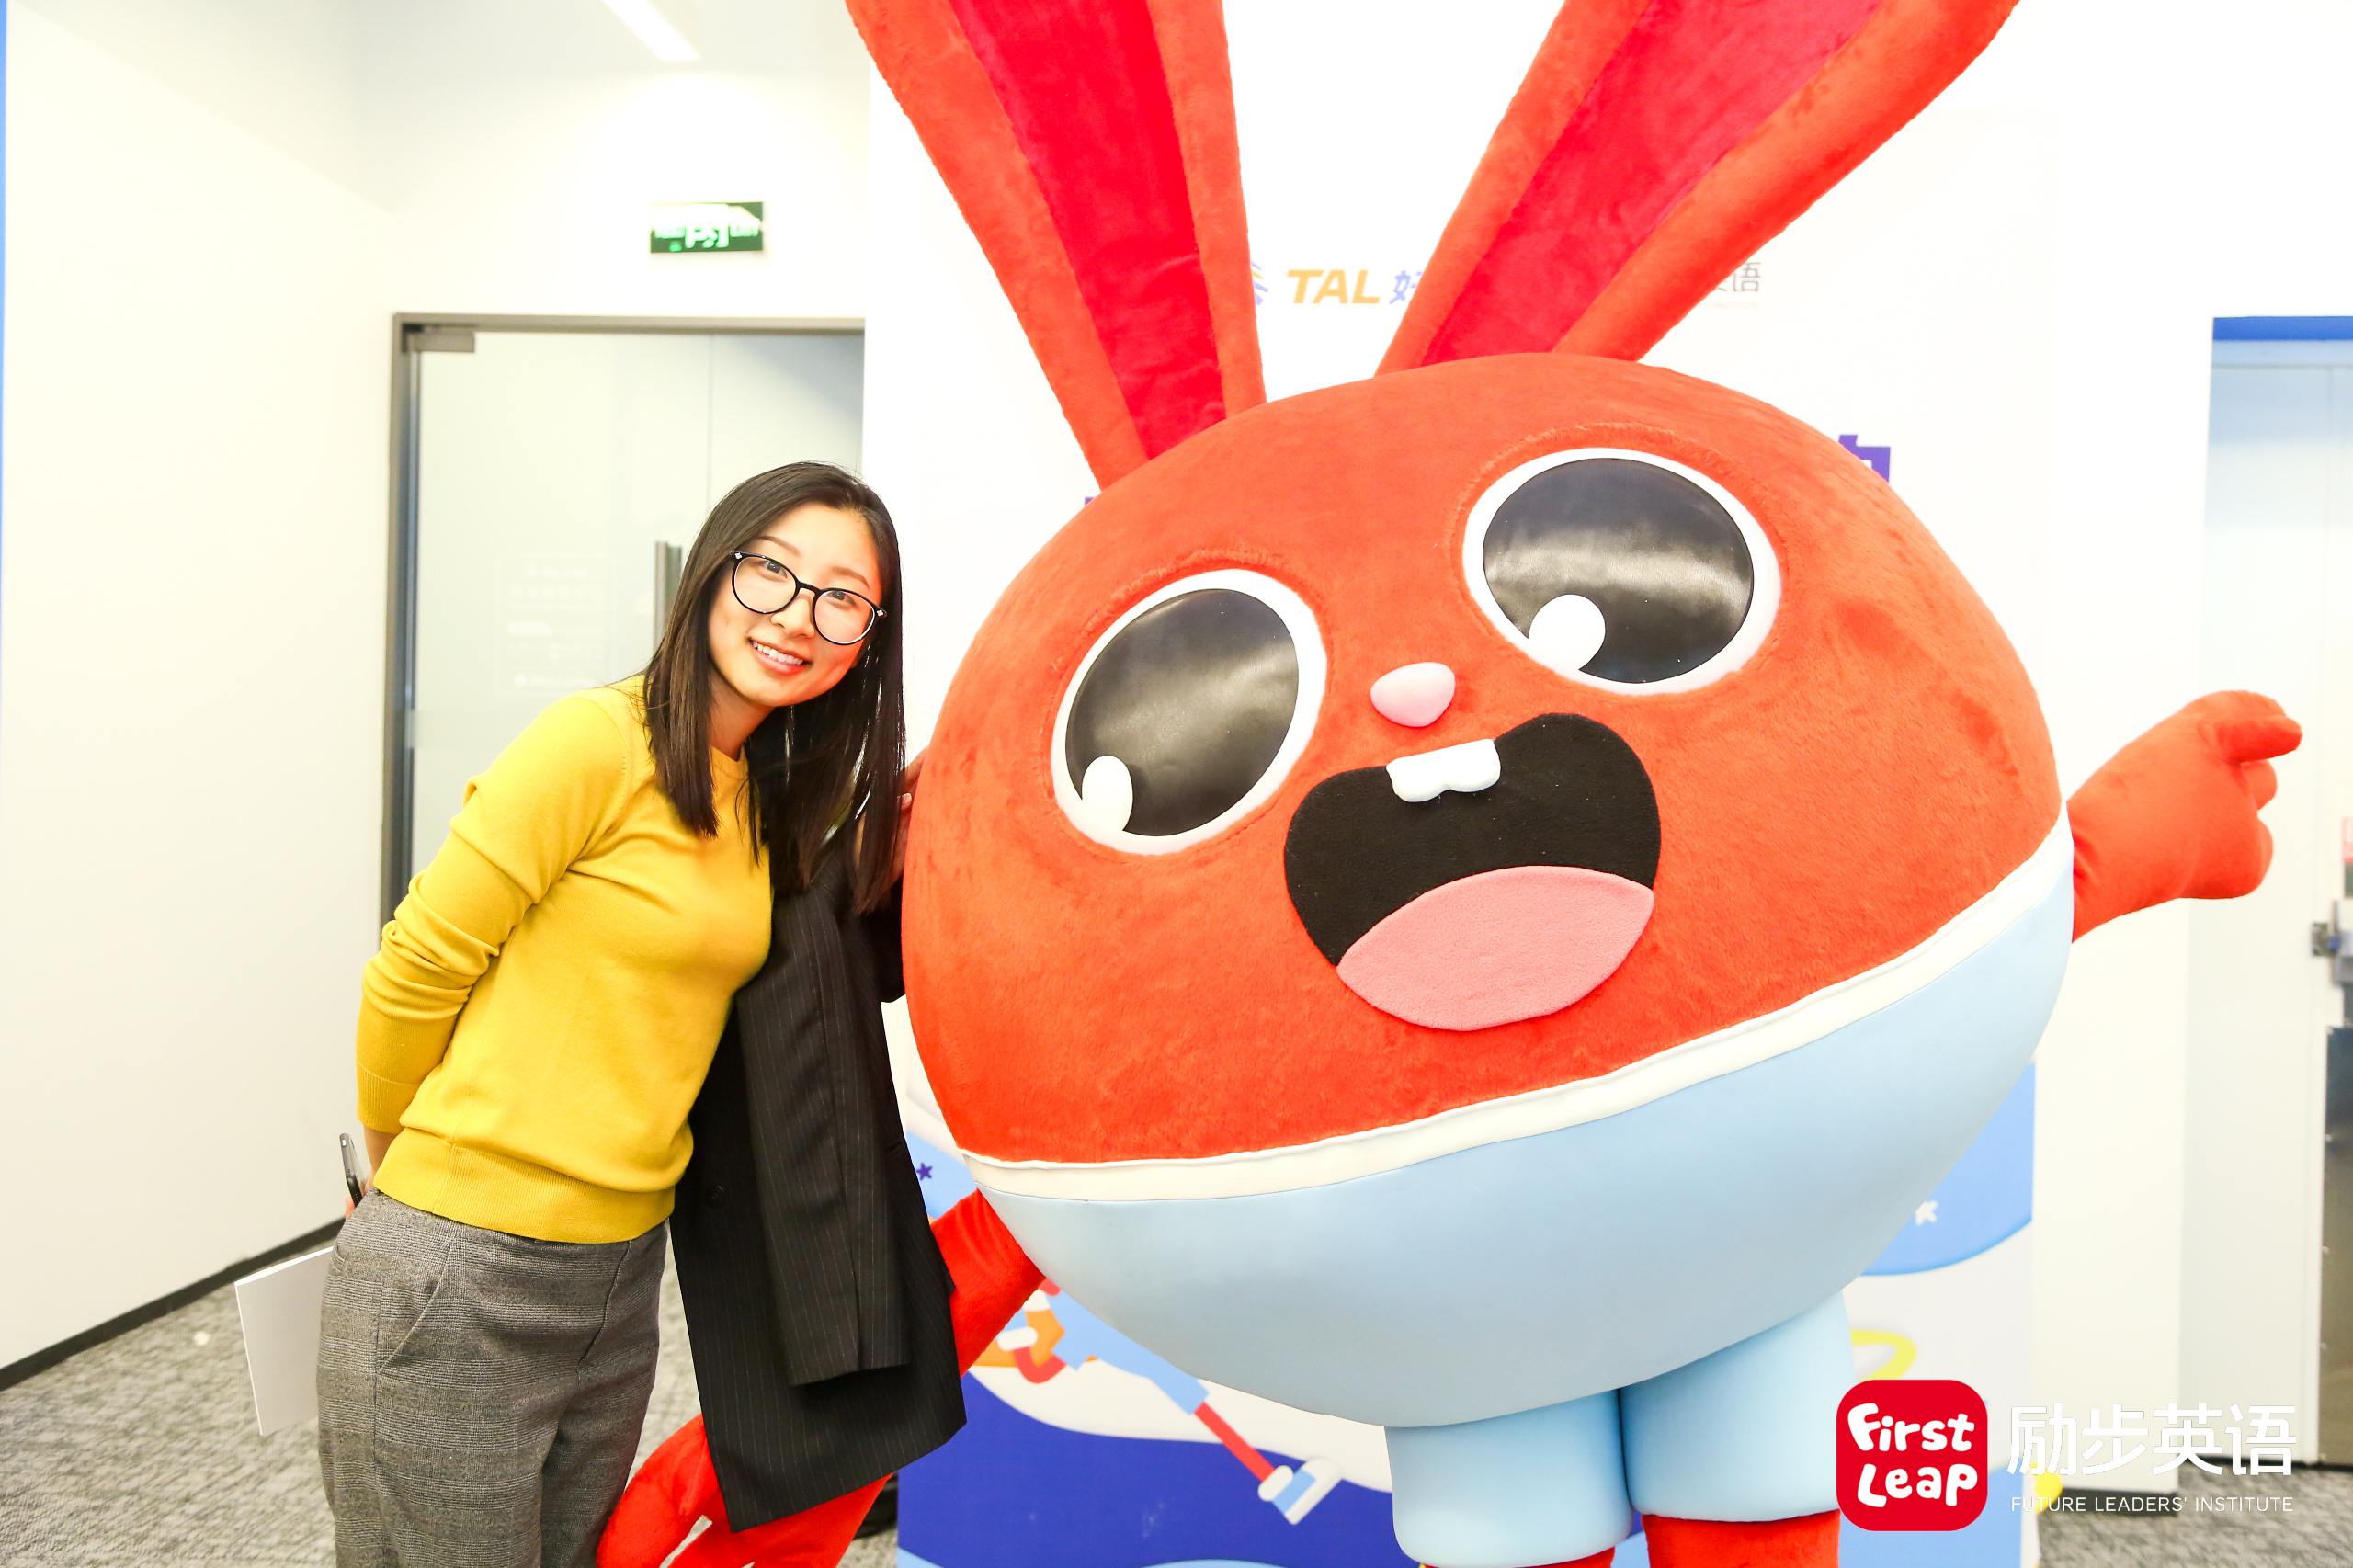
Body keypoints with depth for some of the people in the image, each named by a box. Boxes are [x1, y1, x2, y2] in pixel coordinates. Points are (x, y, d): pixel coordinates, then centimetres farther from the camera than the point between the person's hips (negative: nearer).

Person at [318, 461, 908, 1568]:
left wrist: (895, 850, -1)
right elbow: (416, 971, -11)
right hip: (458, 1285, -7)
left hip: (621, 1276, 7)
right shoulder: (600, 740, -17)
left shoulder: (768, 793, 6)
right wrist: (401, 1155, 3)